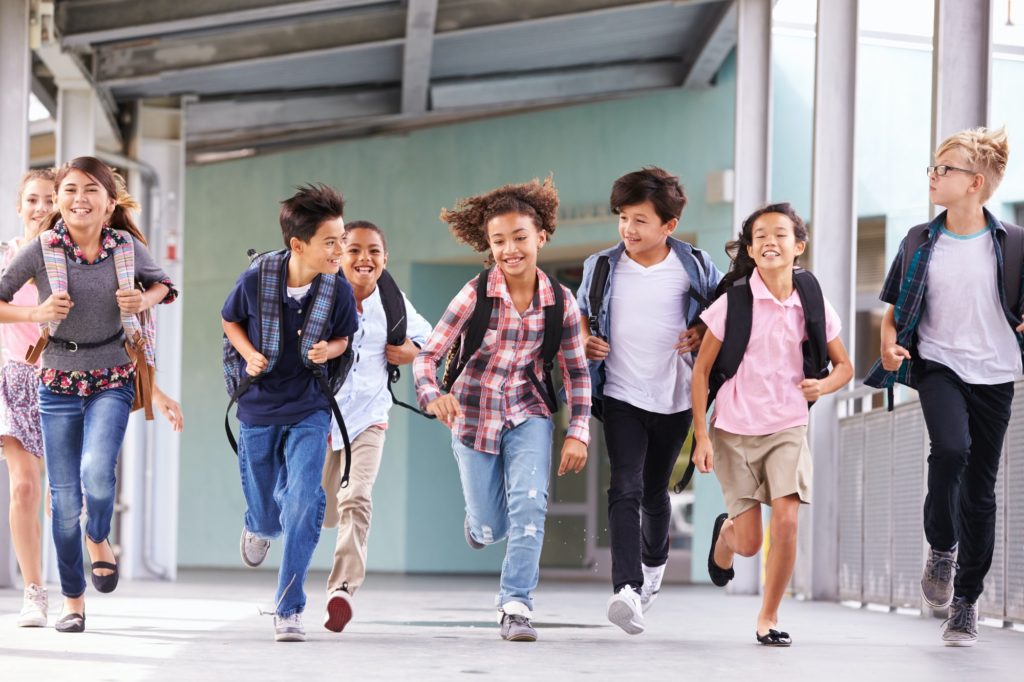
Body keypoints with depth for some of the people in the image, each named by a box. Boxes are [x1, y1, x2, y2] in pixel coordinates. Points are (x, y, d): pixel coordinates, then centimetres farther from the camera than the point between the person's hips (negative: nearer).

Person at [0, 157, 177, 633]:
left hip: (112, 379, 0)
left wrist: (144, 301, -6)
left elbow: (160, 283, 15)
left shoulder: (127, 246, -4)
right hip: (59, 380, 0)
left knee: (97, 472, -23)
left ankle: (99, 540, 11)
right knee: (64, 494, 3)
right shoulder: (43, 249, -9)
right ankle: (73, 601, 17)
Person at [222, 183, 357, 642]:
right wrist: (250, 355, -14)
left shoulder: (339, 291, -15)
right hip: (257, 410, 0)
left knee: (303, 505, -18)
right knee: (267, 514, 13)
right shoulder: (255, 282, -17)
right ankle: (259, 525, 55)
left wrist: (329, 351, -18)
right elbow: (230, 321, 4)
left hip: (309, 411, 0)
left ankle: (289, 610, -8)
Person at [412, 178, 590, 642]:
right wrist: (433, 395, -37)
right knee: (490, 529, 7)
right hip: (474, 414, -1)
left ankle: (516, 605, -12)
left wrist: (578, 432, -5)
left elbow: (576, 371, 2)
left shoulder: (559, 301, -8)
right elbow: (427, 355, -17)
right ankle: (479, 519, 46)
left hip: (527, 414, 1)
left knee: (529, 503, -22)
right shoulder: (476, 295, -15)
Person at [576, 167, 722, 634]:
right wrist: (585, 339, -4)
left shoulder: (694, 267, -4)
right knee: (625, 489, -17)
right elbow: (580, 310, 16)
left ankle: (654, 561, 46)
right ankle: (627, 589, -28)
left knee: (655, 490, 16)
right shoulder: (602, 266, -1)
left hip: (675, 398, 1)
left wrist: (702, 332, -8)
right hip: (621, 396, -1)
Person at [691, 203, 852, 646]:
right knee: (750, 543, 1)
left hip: (787, 429, 1)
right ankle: (725, 532, 40)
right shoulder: (733, 303, -9)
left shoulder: (812, 305, -2)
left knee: (786, 521, -17)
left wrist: (823, 385, -13)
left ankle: (769, 619, 1)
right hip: (734, 430, -1)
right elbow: (702, 369, -3)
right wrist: (701, 436, -8)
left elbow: (844, 366, 10)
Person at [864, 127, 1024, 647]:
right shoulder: (919, 242, 4)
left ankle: (966, 602, 17)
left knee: (980, 490, 4)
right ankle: (941, 547, -2)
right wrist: (890, 345, -8)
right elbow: (893, 310, 11)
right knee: (950, 448, -28)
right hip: (937, 365, 0)